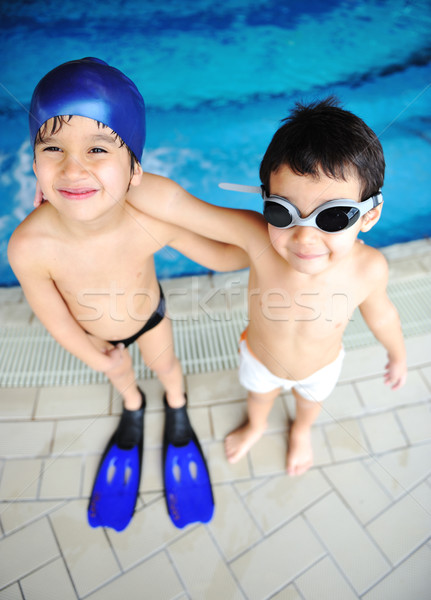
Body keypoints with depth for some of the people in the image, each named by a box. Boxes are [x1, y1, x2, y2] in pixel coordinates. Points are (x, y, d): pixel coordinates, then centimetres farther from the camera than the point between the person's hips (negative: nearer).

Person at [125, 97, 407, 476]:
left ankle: (301, 431, 74)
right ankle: (256, 426, 72)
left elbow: (380, 313, -13)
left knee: (310, 401, 35)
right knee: (259, 395, 34)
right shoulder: (257, 236, -43)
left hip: (320, 367, 1)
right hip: (260, 359, 0)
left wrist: (398, 355, 6)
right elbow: (171, 200, -44)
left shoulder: (368, 269, -36)